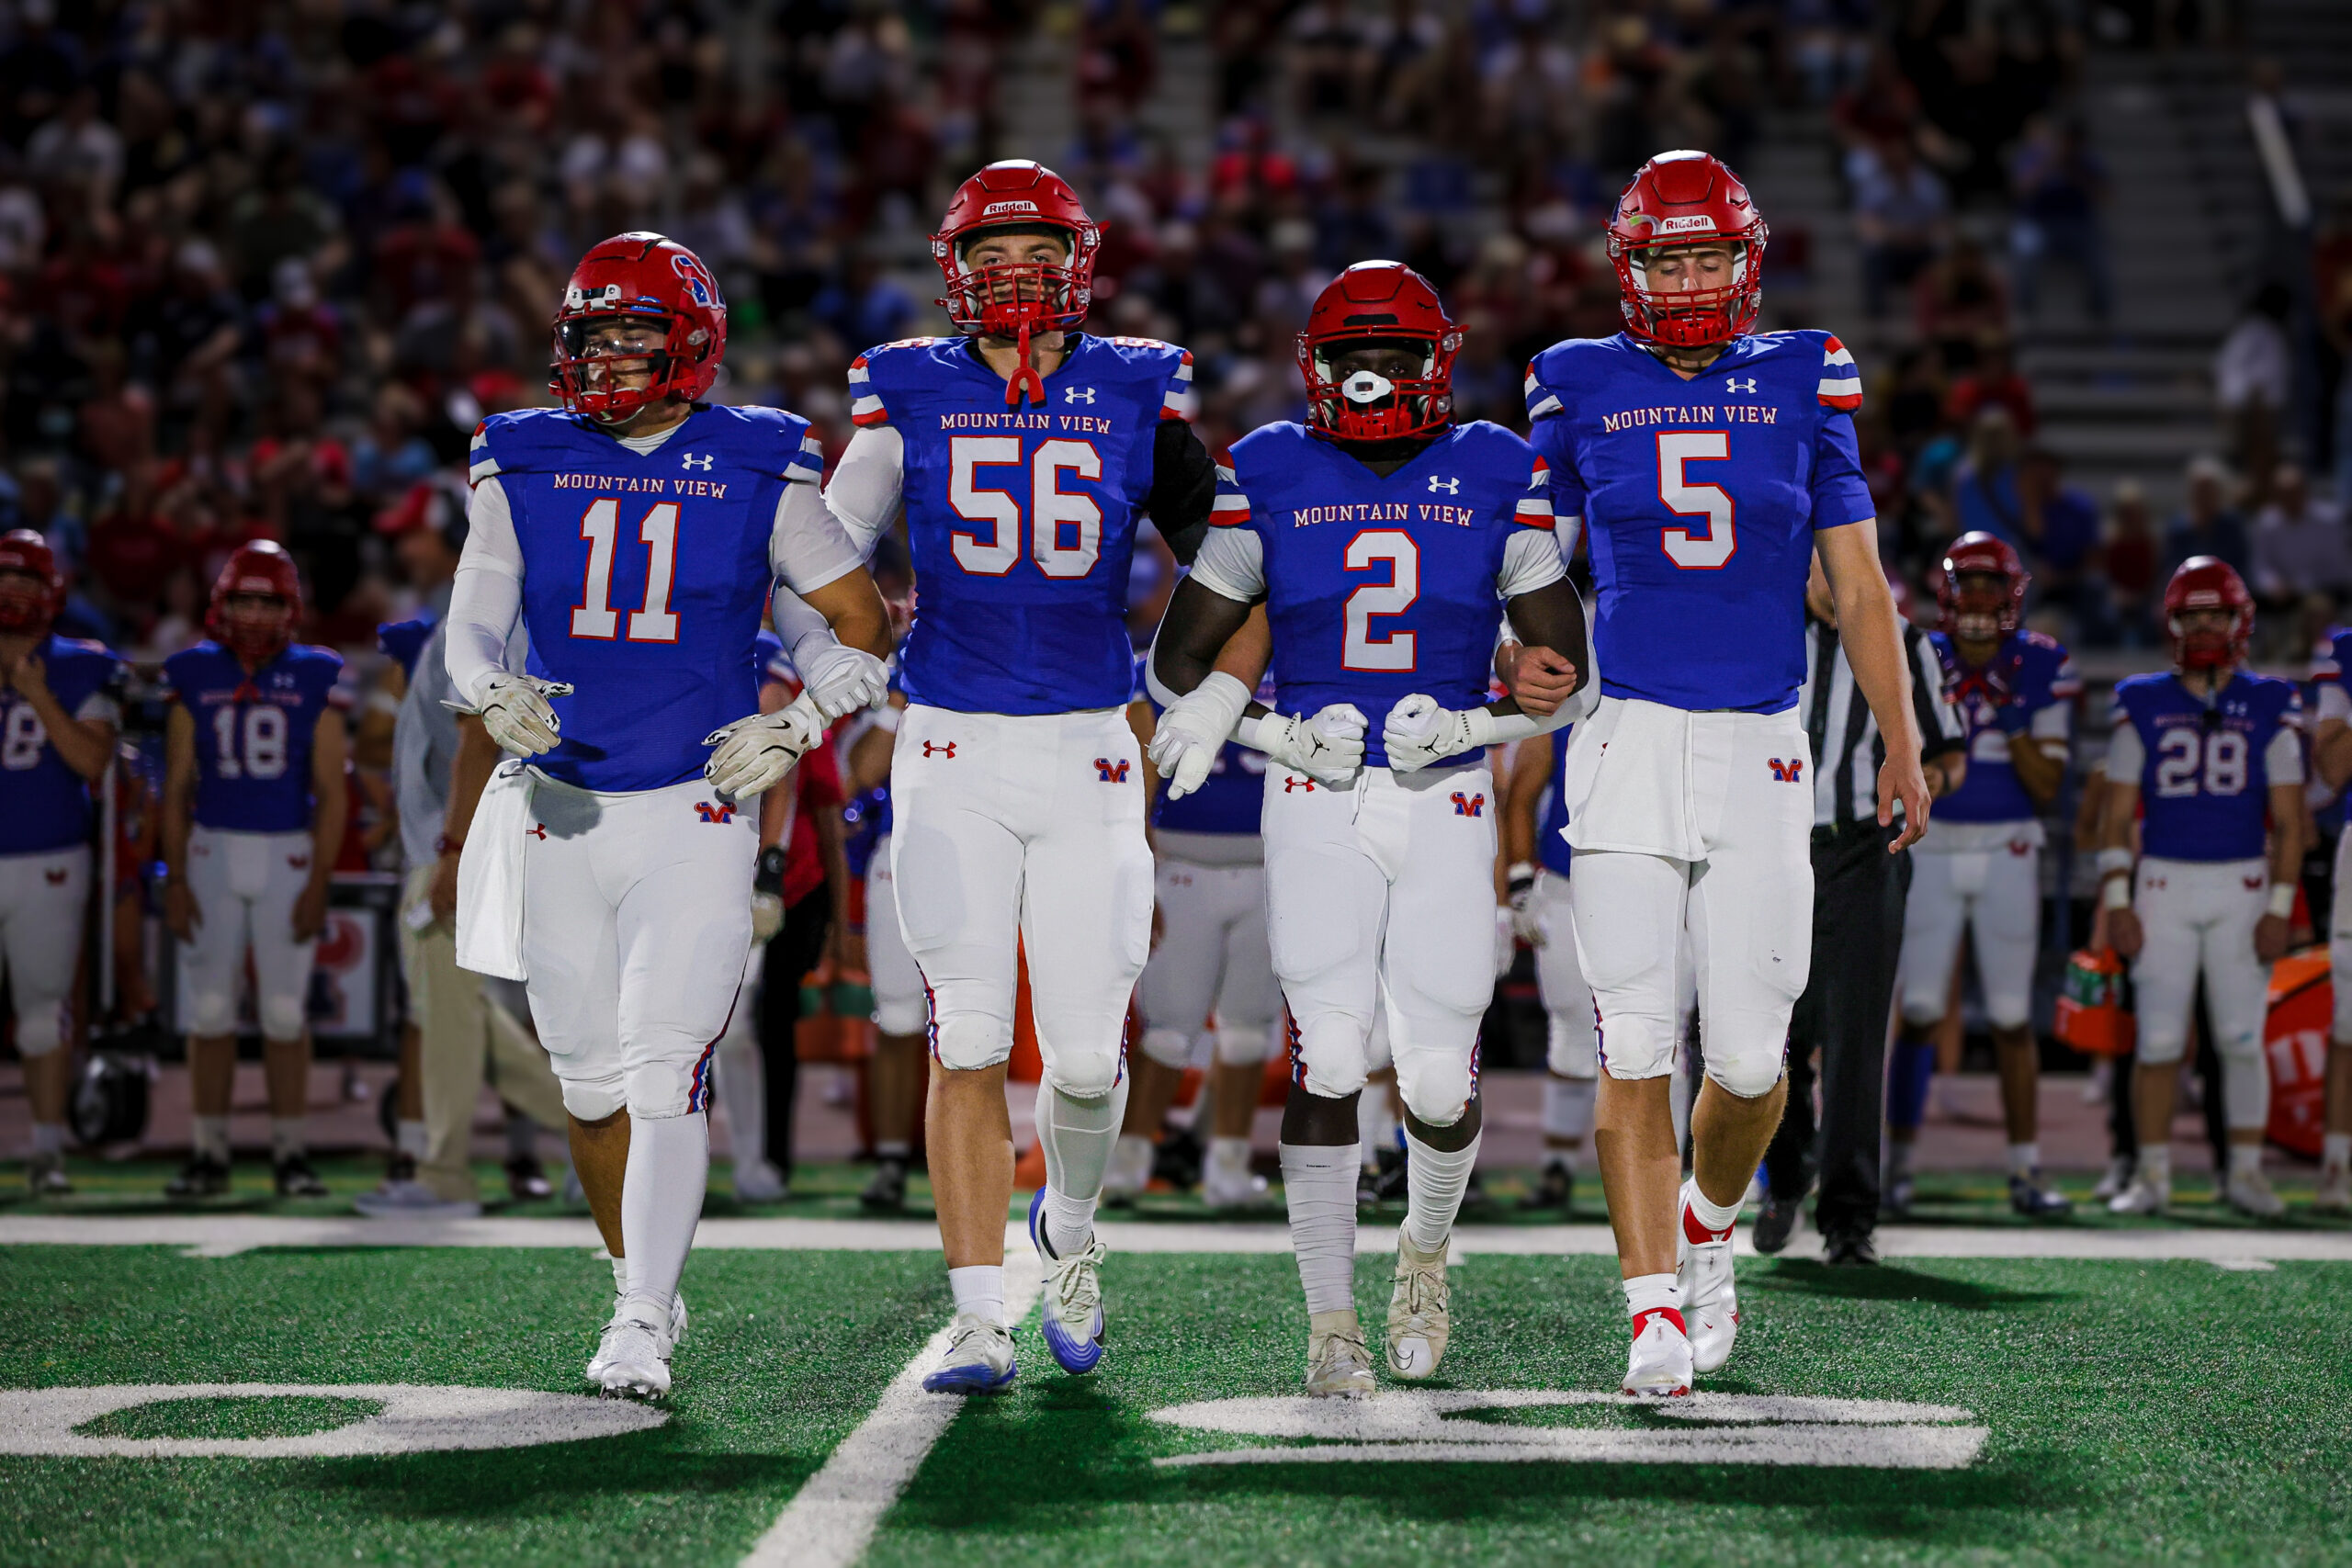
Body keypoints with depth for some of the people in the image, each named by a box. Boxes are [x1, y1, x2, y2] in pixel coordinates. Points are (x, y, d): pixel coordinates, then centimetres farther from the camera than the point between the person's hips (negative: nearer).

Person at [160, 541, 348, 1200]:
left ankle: (290, 1153, 8)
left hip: (288, 854, -1)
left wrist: (319, 884, -7)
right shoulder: (195, 677, 4)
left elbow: (331, 792, 0)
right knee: (210, 1010, 2)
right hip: (212, 850, 1)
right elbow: (177, 786, 6)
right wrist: (175, 880, 0)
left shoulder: (315, 679, -1)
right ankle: (209, 1155, 9)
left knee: (285, 1011, 0)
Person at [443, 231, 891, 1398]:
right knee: (592, 1082, 9)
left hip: (695, 812, -3)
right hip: (560, 808, 3)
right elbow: (473, 621, 6)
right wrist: (490, 691, -16)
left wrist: (795, 728, -7)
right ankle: (641, 1283, 30)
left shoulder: (759, 471, -1)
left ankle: (641, 1334, -16)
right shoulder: (521, 468, 5)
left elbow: (862, 619, 7)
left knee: (664, 1069, -15)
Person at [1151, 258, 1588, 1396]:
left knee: (1440, 1081, -1)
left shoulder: (1496, 481, 2)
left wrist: (1467, 726, -11)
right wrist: (1278, 736, -9)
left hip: (1447, 801, 1)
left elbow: (1568, 670, 5)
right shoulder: (1272, 479, 2)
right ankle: (1331, 1322, 0)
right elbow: (1181, 658, 6)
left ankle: (1424, 1250, 32)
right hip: (1316, 804, 0)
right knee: (1328, 1063, -11)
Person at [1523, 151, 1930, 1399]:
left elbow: (1857, 585, 11)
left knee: (1749, 1055, 0)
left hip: (1763, 754, 1)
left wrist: (1901, 745, 8)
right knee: (1634, 1048, -9)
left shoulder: (1802, 384, 8)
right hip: (1630, 740, -1)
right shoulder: (1582, 389, 5)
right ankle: (1655, 1315, -4)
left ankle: (1706, 1230, 30)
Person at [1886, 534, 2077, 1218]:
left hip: (2008, 853, 0)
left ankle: (2026, 1172, 6)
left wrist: (2013, 720, -16)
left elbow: (2047, 787, -2)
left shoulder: (2041, 669, 0)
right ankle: (1898, 1165, 4)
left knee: (2013, 1019, 1)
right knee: (1919, 1011, -5)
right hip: (1931, 848, 0)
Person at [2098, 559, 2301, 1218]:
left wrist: (2279, 908, -6)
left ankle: (2245, 1173, 10)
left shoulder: (2270, 707, 3)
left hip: (2242, 889, 0)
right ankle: (2152, 1176, 7)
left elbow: (2288, 822, 3)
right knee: (2158, 1040, -1)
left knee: (2242, 1037, -1)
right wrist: (2116, 903, -3)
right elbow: (2116, 816, 5)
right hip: (2163, 885, 0)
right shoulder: (2142, 705, 4)